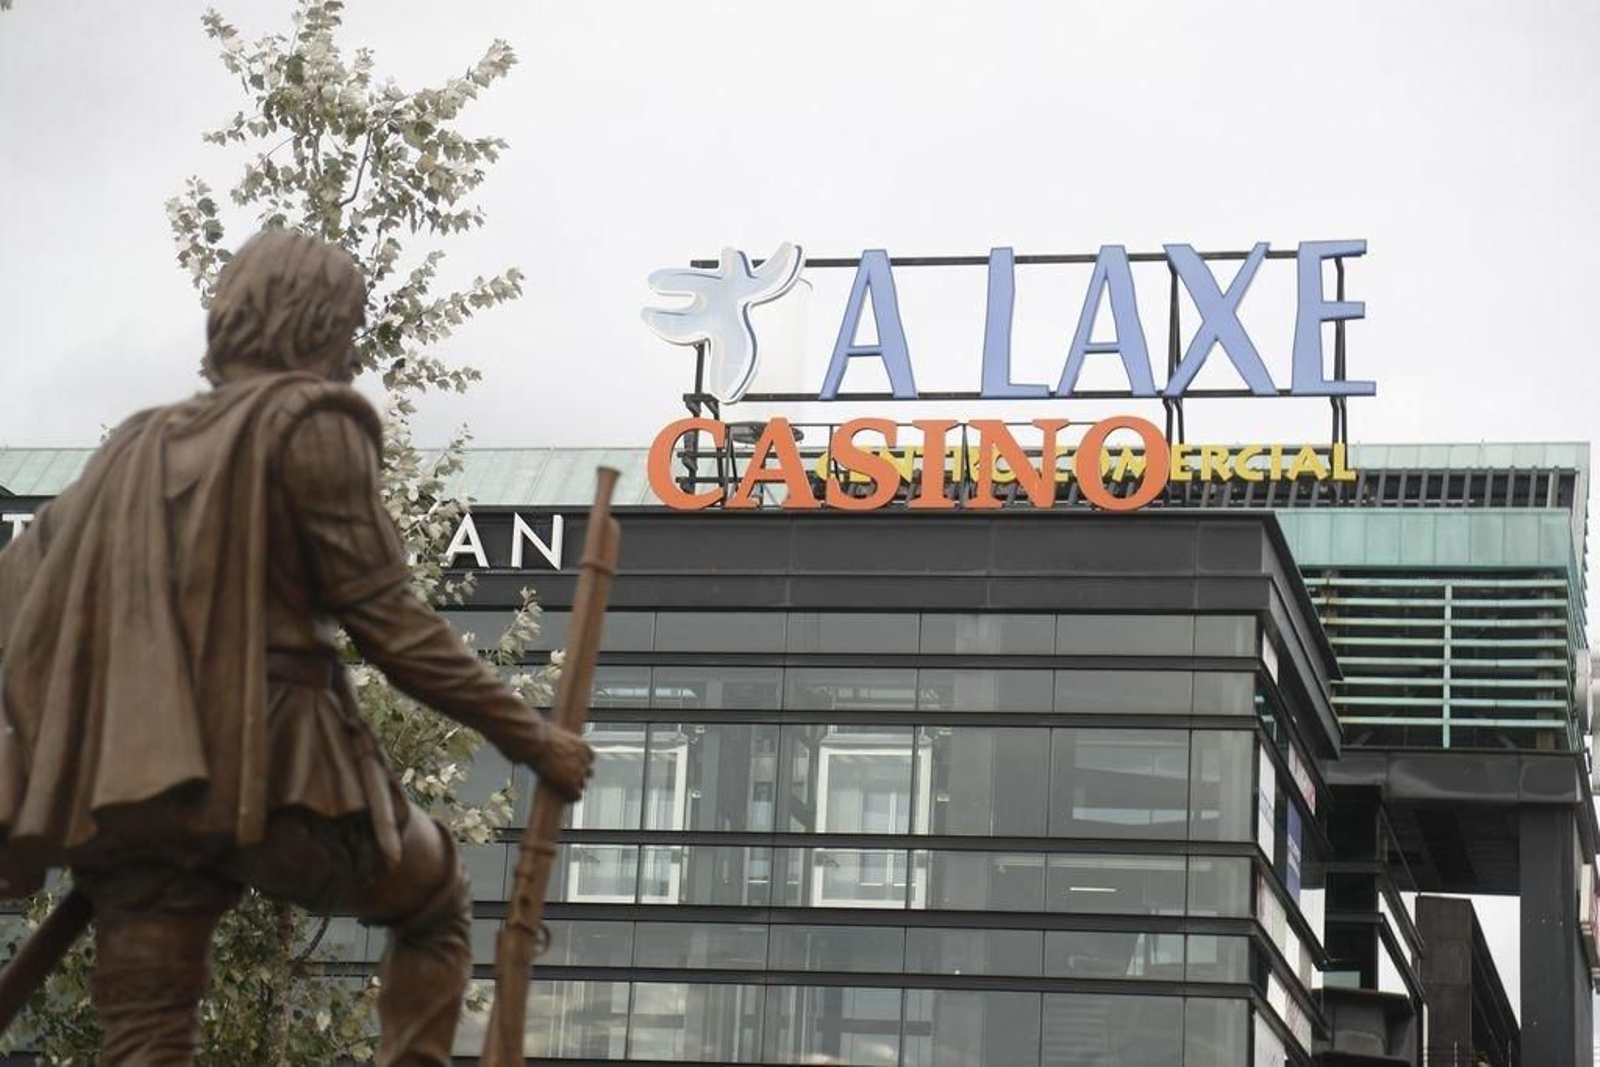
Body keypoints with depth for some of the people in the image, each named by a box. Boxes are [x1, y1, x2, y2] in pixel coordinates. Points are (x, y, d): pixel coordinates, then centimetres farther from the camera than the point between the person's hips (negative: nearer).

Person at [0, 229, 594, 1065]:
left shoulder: (142, 444, 19)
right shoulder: (313, 423, -2)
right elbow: (386, 620, -6)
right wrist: (529, 736, 0)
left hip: (130, 790, 5)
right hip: (277, 769, -5)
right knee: (434, 900, 23)